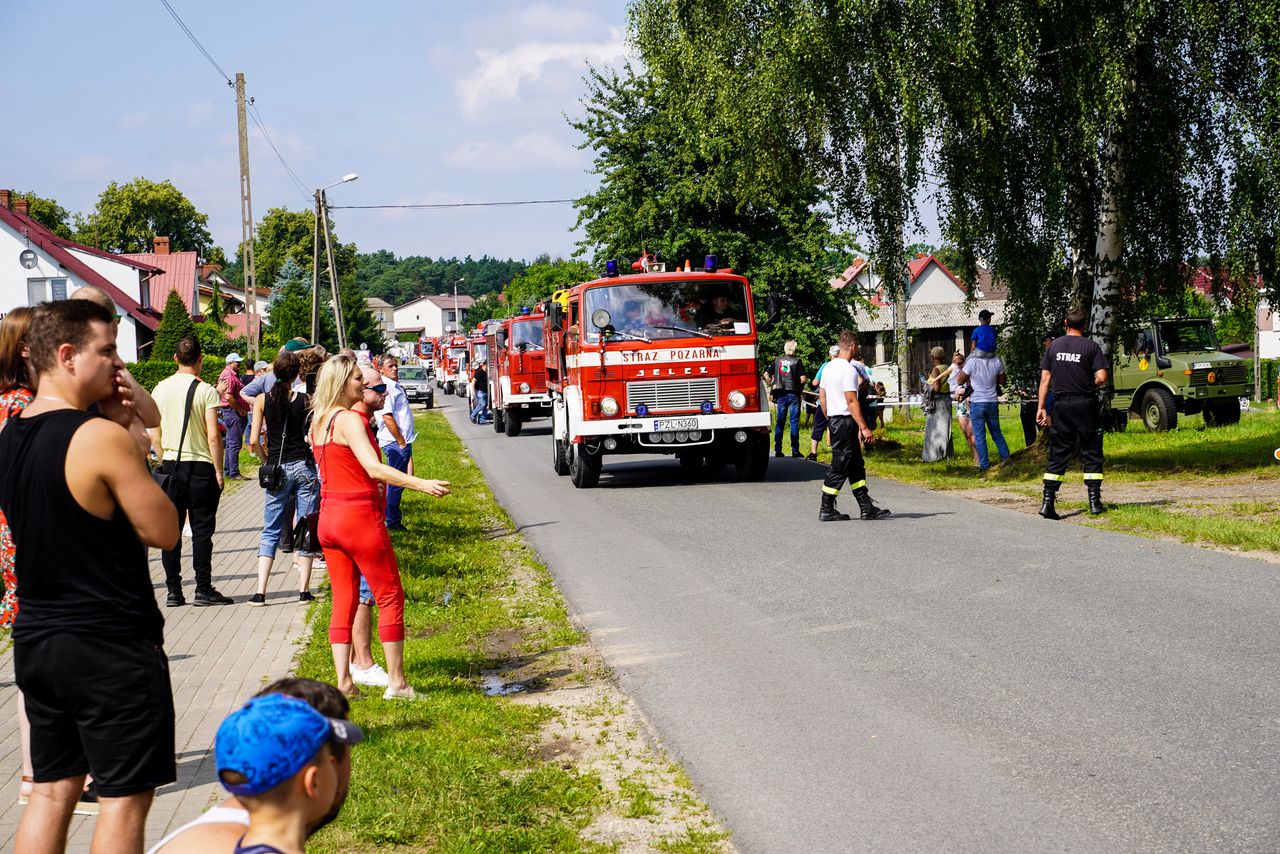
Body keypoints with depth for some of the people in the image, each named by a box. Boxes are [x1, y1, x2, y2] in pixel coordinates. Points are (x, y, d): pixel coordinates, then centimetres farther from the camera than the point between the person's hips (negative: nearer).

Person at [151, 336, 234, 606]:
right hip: (200, 465, -4)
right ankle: (203, 590, 3)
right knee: (202, 529, 2)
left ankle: (173, 592, 9)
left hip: (170, 465, 4)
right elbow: (213, 437, -12)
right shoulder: (206, 391, -9)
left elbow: (154, 435, 7)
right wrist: (218, 471, -5)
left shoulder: (161, 389, 4)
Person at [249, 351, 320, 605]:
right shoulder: (306, 400, -3)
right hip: (304, 467, -1)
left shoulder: (263, 400, -2)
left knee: (270, 532, 7)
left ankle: (260, 592, -1)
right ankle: (304, 589, 7)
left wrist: (267, 461, 11)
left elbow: (254, 441, -4)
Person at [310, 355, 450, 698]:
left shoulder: (319, 421, 11)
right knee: (390, 596, 2)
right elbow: (374, 468, -28)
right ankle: (397, 682, 3)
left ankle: (343, 681, 7)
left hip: (328, 517, 8)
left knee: (343, 600, 10)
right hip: (359, 516, -8)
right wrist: (421, 484, -35)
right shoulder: (350, 420, -15)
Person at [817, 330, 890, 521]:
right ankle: (826, 510, -1)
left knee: (856, 466, 12)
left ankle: (866, 507, 13)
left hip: (833, 420, 10)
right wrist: (864, 428, -21)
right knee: (839, 468, -4)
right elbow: (851, 401, -21)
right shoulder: (848, 370, -16)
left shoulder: (829, 367, 12)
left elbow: (822, 398, 17)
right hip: (846, 421, -10)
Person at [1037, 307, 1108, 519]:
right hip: (1085, 405, -3)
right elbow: (1101, 378, -12)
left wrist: (1042, 407, 5)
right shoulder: (1091, 346, -4)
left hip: (1061, 405, 3)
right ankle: (1094, 502, 4)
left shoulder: (1054, 346, 5)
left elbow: (1045, 379, 3)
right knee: (1091, 454, 6)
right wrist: (1090, 386, 9)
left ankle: (1047, 502, 0)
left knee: (1058, 454, 6)